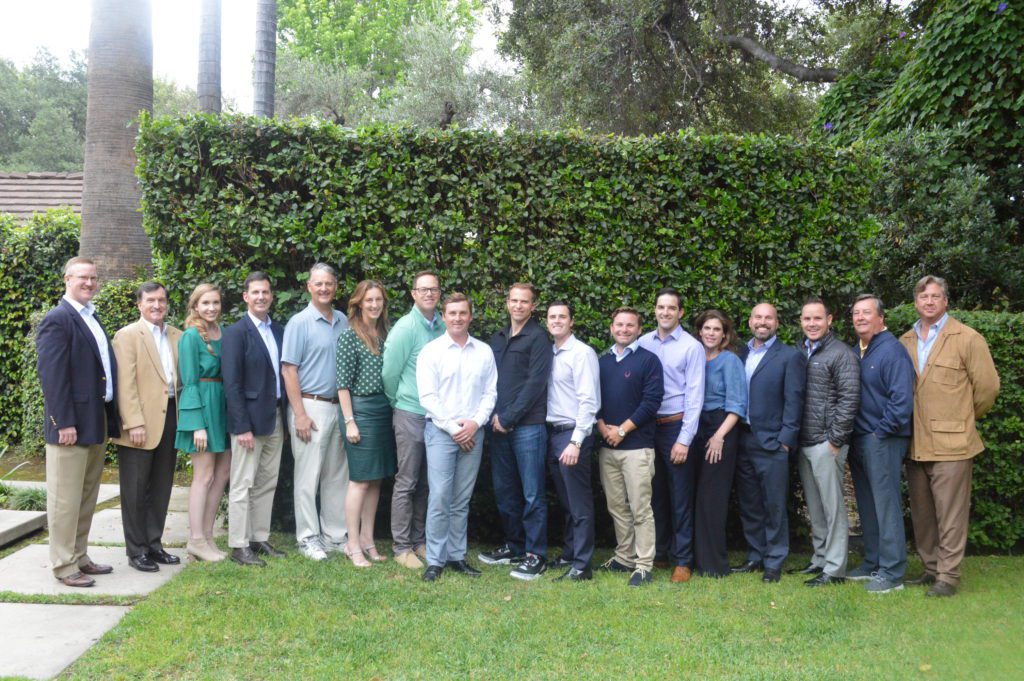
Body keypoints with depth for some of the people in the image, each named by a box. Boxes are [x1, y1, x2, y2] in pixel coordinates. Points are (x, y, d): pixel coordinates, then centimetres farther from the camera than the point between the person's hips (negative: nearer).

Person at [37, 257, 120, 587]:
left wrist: (113, 417, 13)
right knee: (65, 498, 0)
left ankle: (79, 557, 26)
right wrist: (64, 422, -22)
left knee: (87, 497, 16)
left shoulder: (92, 319, 16)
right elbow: (52, 375, -18)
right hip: (71, 424, -9)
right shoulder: (57, 320, -11)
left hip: (98, 423, 9)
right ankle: (64, 566, 9)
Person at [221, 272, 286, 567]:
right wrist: (242, 427, -17)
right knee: (243, 485, 0)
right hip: (249, 419, -6)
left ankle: (261, 539, 23)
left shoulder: (279, 331, 10)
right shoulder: (235, 332, -8)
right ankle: (239, 546, 8)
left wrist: (286, 417, 7)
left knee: (267, 484, 13)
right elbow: (232, 384, -13)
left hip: (275, 418, 7)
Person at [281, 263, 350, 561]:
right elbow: (288, 370, -9)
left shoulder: (343, 322, 9)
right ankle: (308, 538, 11)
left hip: (338, 406, 5)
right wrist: (300, 414, -14)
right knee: (308, 476, 1)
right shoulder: (299, 323, -6)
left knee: (337, 475, 11)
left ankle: (335, 534, 21)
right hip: (311, 406, -5)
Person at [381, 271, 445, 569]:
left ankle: (419, 540, 24)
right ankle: (401, 547, 11)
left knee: (425, 483, 13)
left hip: (437, 414, 5)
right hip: (411, 413, -5)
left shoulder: (442, 326, 4)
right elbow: (389, 372, -7)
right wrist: (398, 402, 5)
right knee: (406, 483, 2)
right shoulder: (405, 328, -12)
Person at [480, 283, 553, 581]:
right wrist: (494, 415, 1)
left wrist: (508, 417, -12)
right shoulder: (498, 338, 16)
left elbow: (535, 383, -11)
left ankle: (536, 555, 6)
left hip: (528, 426, -6)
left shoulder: (538, 338, -3)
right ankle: (514, 546, 26)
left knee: (532, 494, -1)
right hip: (498, 426, 6)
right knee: (504, 490, 13)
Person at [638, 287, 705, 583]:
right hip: (648, 425, 4)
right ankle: (658, 551, 29)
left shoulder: (691, 347, -6)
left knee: (680, 497, 3)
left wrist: (684, 439, -13)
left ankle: (683, 560, 15)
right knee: (655, 492, 15)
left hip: (676, 426, -3)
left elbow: (694, 396, -9)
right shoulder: (643, 343, 3)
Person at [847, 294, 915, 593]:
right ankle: (872, 564, 26)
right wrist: (851, 434, 8)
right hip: (859, 440, 8)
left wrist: (880, 432, -15)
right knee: (867, 505, 15)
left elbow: (902, 399, -19)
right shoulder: (856, 350, 11)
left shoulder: (891, 351, -13)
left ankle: (892, 573, 5)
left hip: (882, 441, -8)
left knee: (886, 506, -3)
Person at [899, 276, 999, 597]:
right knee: (922, 512, 13)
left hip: (951, 442, -5)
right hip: (916, 445, 5)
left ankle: (948, 576, 6)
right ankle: (931, 568, 26)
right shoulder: (905, 342, 10)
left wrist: (966, 418, 8)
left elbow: (987, 387, -1)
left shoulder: (967, 339, -3)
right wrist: (905, 425, 9)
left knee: (950, 513, -3)